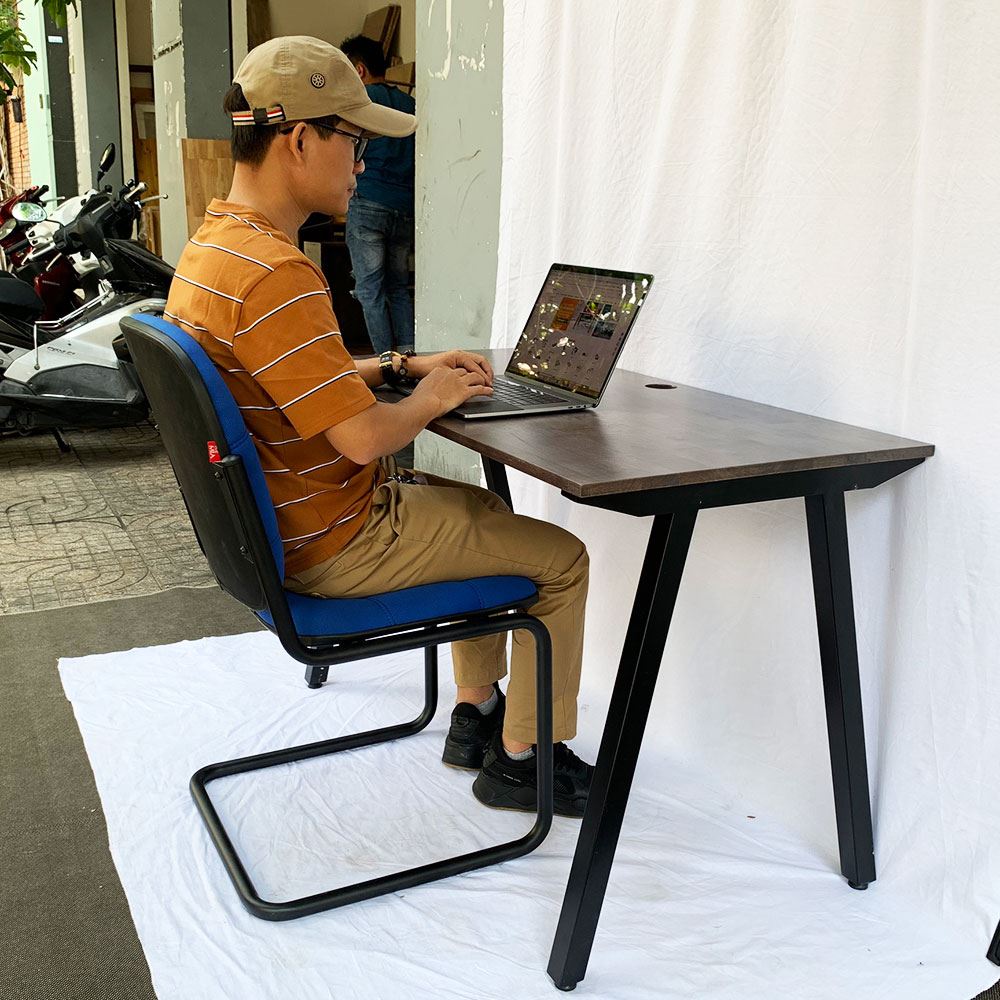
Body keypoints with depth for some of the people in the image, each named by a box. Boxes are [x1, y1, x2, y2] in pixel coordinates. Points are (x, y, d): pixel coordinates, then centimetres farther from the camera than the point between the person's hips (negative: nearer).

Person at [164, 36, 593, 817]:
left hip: (278, 519, 10)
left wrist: (401, 365, 10)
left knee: (487, 512, 28)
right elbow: (363, 437, -29)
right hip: (336, 545, -10)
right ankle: (519, 758, 17)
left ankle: (475, 711, 34)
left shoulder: (210, 247, 6)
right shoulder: (276, 275, -28)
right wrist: (432, 398, -9)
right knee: (560, 557, 1)